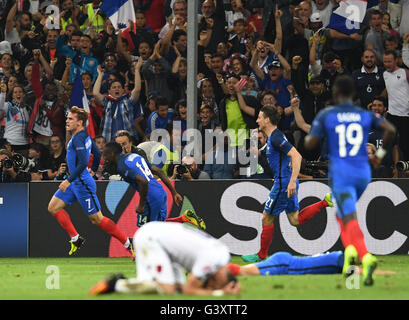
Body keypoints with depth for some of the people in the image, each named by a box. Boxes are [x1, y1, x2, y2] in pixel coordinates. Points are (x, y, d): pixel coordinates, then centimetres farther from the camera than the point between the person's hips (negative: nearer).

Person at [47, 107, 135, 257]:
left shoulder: (78, 139, -20)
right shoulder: (85, 136, 9)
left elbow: (83, 163, -29)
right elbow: (97, 153, 22)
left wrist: (69, 181, -26)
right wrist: (93, 170, 37)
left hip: (83, 183, -10)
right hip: (75, 183, 10)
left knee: (97, 218, -4)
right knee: (53, 207, 7)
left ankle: (128, 243, 4)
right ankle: (75, 239, 9)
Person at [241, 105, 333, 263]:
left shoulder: (276, 138, -18)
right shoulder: (273, 137, 14)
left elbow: (297, 156, -26)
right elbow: (294, 156, 25)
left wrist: (292, 181, -30)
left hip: (283, 184, -10)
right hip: (287, 183, 10)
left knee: (267, 218, 1)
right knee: (295, 220, 12)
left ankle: (262, 255, 11)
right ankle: (325, 202, 6)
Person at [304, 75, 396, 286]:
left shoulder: (326, 115, 0)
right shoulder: (366, 115, 8)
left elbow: (310, 145, -5)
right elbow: (390, 130, -6)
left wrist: (308, 137, 18)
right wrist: (381, 153, 8)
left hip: (340, 173, -4)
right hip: (363, 173, 4)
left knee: (350, 220, -14)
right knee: (342, 214, 27)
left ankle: (365, 257, -38)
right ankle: (350, 249, 6)